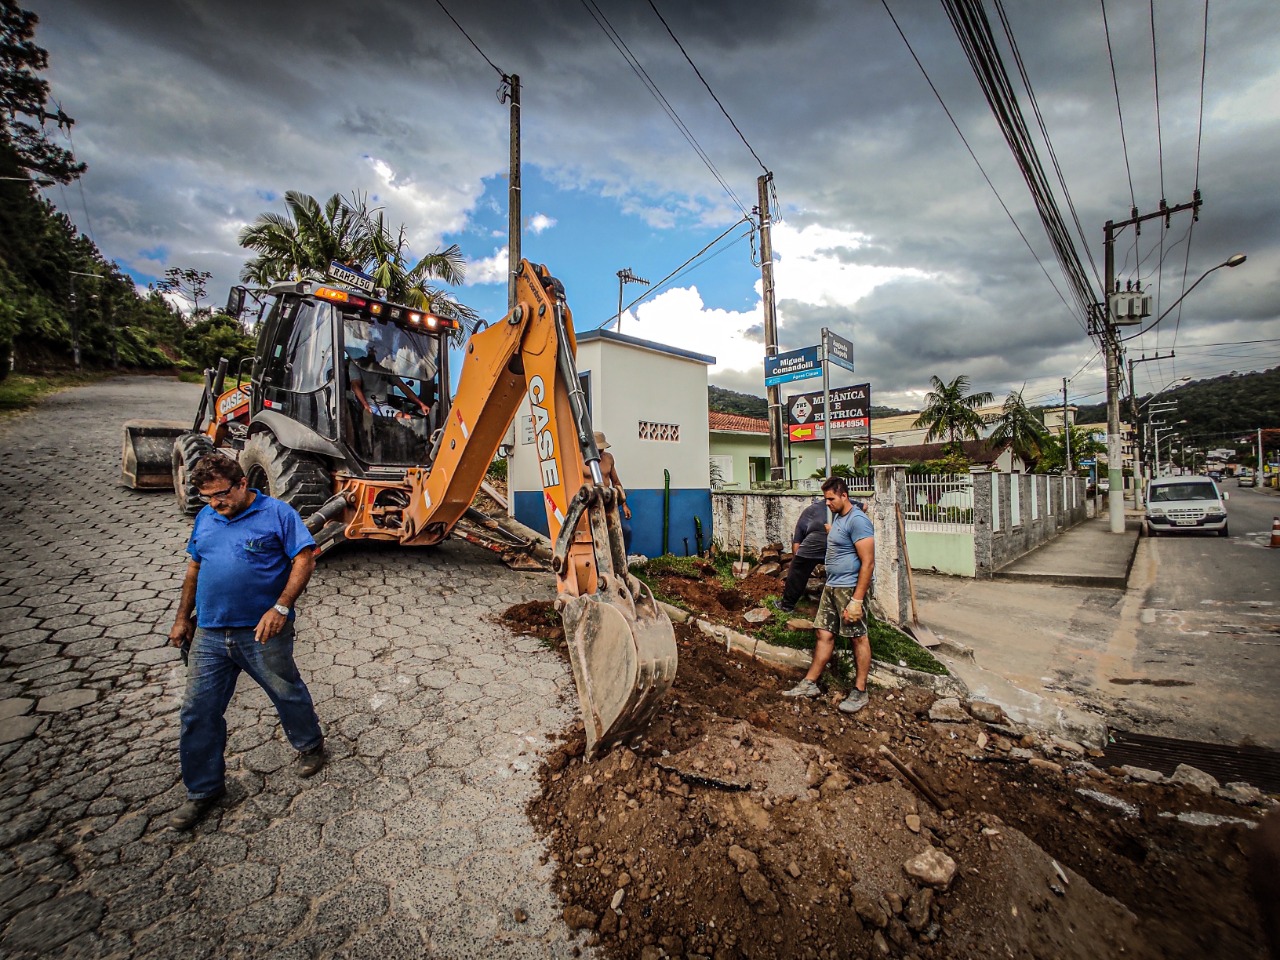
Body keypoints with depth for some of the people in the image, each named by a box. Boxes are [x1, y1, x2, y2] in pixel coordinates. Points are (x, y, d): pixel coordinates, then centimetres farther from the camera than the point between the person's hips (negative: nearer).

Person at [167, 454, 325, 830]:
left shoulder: (277, 513, -10)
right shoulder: (205, 518, 9)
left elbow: (304, 559, -14)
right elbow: (195, 570, 19)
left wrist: (281, 607, -23)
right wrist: (183, 618, 17)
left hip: (262, 632, -5)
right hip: (209, 635, 5)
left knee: (288, 694, 13)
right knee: (198, 712, 10)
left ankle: (310, 745, 39)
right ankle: (204, 789, 31)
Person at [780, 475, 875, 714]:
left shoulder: (858, 520, -17)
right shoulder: (838, 516, 12)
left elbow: (868, 562, -22)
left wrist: (856, 600, -24)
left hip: (850, 588, -9)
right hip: (831, 587, 9)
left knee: (858, 637, 5)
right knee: (824, 634, 11)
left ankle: (860, 691, 17)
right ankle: (810, 683, 19)